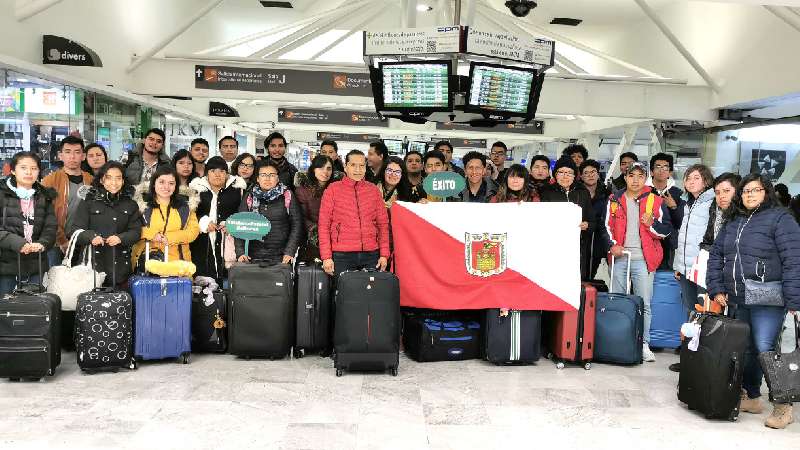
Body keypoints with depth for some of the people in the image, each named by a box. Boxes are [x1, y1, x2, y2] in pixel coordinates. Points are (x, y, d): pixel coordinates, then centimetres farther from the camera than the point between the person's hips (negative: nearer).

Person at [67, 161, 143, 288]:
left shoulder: (130, 205, 13)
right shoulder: (88, 202, 6)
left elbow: (136, 231, 5)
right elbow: (73, 229, 0)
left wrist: (120, 238, -15)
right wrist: (91, 237, -20)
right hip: (94, 264, -2)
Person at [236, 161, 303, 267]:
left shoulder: (287, 196, 4)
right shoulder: (249, 197, 9)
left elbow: (297, 225, 0)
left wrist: (289, 252, -9)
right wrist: (240, 252, -8)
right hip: (253, 257, 1)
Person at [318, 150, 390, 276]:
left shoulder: (373, 190, 11)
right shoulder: (333, 189, 4)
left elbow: (383, 224, 10)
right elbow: (324, 225, 1)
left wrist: (384, 254, 3)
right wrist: (326, 257, -6)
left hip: (371, 255, 2)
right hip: (342, 255, -2)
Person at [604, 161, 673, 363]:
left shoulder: (655, 201, 4)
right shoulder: (615, 200, 9)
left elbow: (667, 229, 5)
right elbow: (606, 225, 10)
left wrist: (652, 224, -14)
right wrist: (612, 245, -5)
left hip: (643, 259, -2)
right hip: (619, 258, 2)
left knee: (644, 304, -1)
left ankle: (644, 344, 7)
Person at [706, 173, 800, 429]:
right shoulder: (733, 223, 16)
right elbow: (716, 256, 17)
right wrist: (717, 289, 6)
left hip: (768, 301, -6)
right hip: (739, 300, 7)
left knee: (766, 350, -12)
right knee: (746, 349, 13)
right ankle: (751, 398, 25)